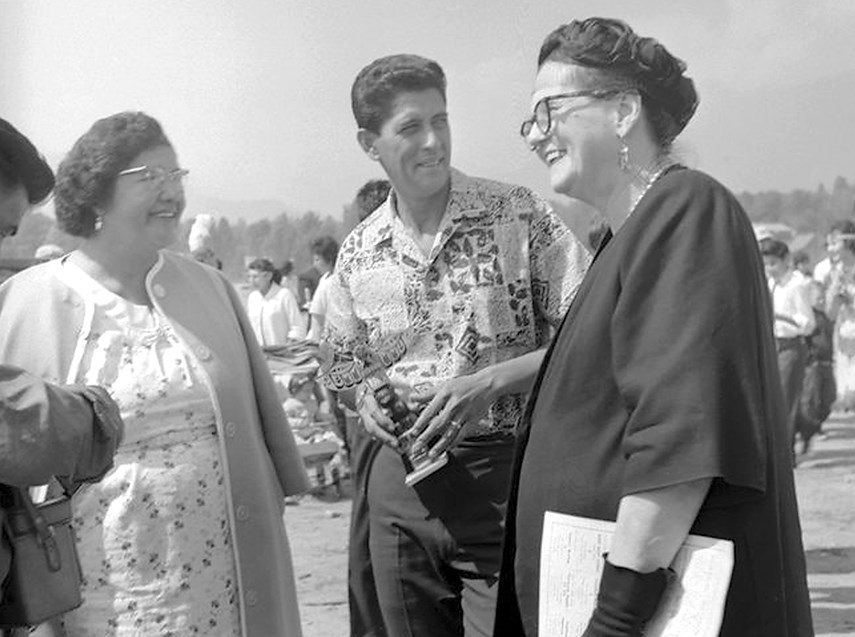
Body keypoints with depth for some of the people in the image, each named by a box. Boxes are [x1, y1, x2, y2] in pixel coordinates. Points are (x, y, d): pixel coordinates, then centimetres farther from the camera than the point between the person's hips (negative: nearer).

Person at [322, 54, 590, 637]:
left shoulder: (518, 215, -6)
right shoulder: (357, 255, 6)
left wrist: (490, 382, -19)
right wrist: (369, 398, -5)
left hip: (505, 479, -4)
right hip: (401, 489, 4)